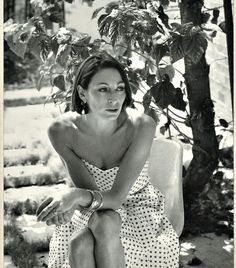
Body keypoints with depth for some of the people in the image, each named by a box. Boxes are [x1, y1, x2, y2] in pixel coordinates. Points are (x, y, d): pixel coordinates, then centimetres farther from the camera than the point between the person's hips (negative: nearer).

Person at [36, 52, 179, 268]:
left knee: (105, 225, -35)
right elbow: (88, 190, -17)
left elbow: (117, 196, -28)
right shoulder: (62, 130, -18)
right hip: (90, 210, 1)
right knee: (80, 244, -33)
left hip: (137, 209, -1)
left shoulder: (141, 126, -25)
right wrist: (68, 202, -41)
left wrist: (79, 195, -48)